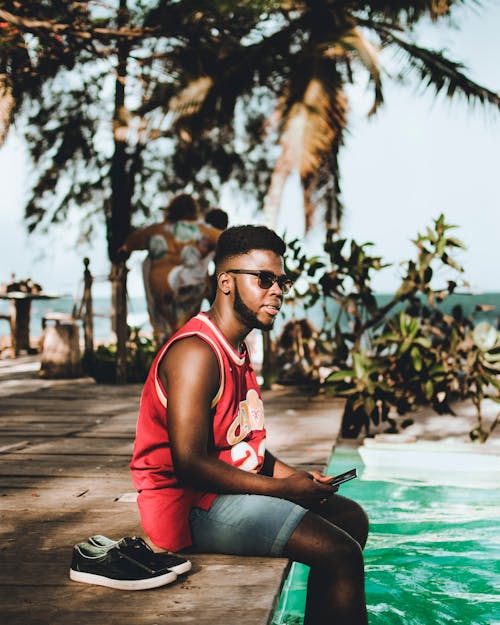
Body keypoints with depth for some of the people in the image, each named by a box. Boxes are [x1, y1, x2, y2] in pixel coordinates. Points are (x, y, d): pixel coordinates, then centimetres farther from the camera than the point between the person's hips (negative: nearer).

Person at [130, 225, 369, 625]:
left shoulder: (238, 348, 14)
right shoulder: (196, 353, -19)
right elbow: (189, 463, -25)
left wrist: (295, 477, -1)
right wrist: (280, 488, -19)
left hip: (235, 485, 11)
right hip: (197, 506, -11)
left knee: (350, 517, 15)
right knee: (340, 554, -19)